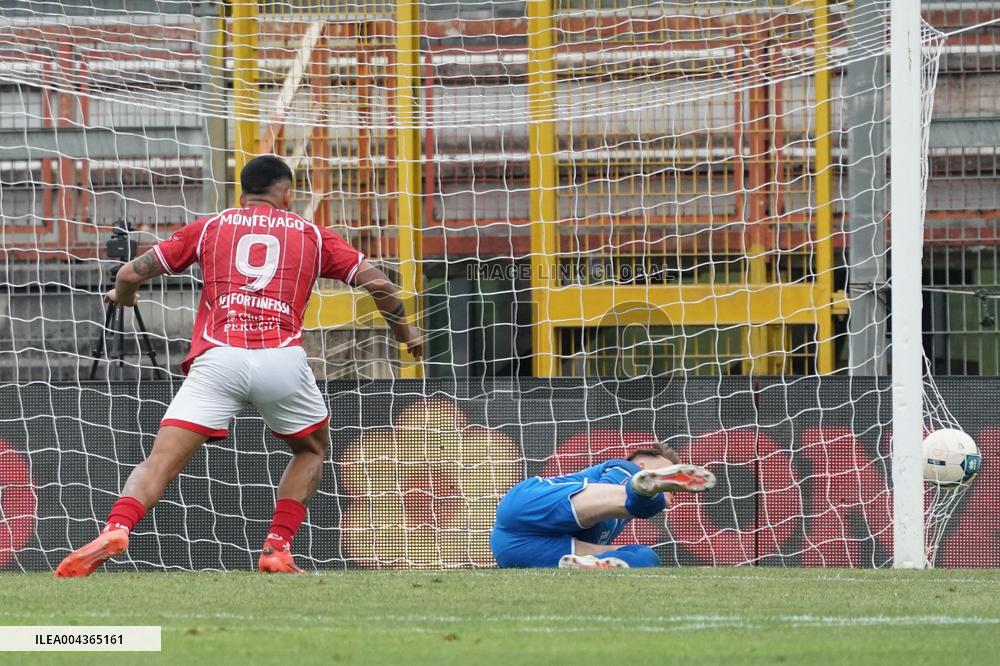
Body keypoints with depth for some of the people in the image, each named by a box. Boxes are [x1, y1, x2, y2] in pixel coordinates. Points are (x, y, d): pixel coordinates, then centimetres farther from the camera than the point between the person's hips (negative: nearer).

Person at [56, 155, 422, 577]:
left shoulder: (209, 227, 22)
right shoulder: (311, 235, 22)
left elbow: (130, 274, 21)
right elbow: (377, 283, 19)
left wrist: (123, 296, 44)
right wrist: (405, 332, 37)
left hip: (217, 357, 0)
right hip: (283, 359, 0)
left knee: (161, 462, -6)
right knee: (312, 450, 27)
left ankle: (116, 529, -33)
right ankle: (277, 548, 10)